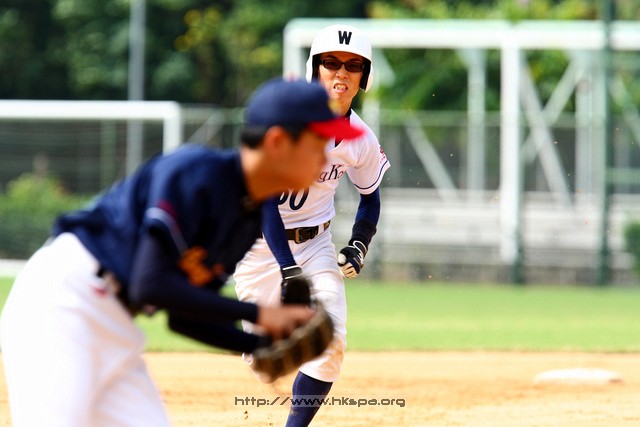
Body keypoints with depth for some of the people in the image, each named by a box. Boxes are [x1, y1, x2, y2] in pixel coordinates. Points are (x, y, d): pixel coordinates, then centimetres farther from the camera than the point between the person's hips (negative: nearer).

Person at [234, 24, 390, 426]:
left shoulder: (362, 140, -5)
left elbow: (370, 196, 15)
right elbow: (263, 198, -25)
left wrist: (359, 244, -3)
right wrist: (288, 270, -32)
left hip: (315, 243, 3)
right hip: (261, 241, -3)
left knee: (329, 344, -15)